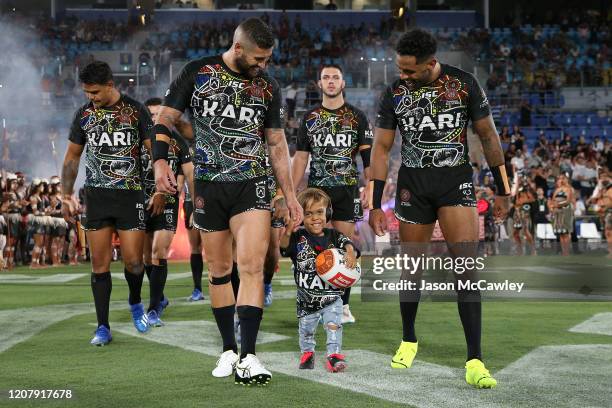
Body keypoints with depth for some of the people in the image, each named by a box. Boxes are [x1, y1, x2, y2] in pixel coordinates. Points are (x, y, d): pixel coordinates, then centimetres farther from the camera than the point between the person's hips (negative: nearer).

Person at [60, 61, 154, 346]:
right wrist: (66, 196, 9)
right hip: (96, 196, 2)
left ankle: (135, 302, 26)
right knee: (100, 263, 0)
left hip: (130, 195, -2)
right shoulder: (84, 114, 7)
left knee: (133, 261, -5)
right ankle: (103, 327, 5)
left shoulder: (135, 111, -1)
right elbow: (72, 156, 15)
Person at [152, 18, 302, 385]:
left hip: (252, 186, 0)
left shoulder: (268, 88, 7)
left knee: (252, 266, -14)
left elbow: (277, 144, 13)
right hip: (208, 186, 0)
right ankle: (229, 350, 19)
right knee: (219, 270, 7)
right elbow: (167, 119, 4)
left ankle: (247, 357, -16)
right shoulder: (198, 73, 1)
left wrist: (290, 195, 11)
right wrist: (160, 161, -13)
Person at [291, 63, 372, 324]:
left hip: (347, 189, -1)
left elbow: (368, 156, 2)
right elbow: (300, 158, 11)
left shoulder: (356, 117, 5)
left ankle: (343, 305, 5)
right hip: (316, 189, 1)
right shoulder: (310, 118, 10)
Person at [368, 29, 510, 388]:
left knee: (467, 267, -13)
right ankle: (409, 341, 31)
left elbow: (488, 136, 2)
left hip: (457, 183, -2)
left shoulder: (464, 84, -7)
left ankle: (475, 361, -13)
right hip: (413, 186, 2)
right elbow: (381, 148, 2)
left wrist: (502, 190, 4)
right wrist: (375, 205, -2)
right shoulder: (395, 93, -3)